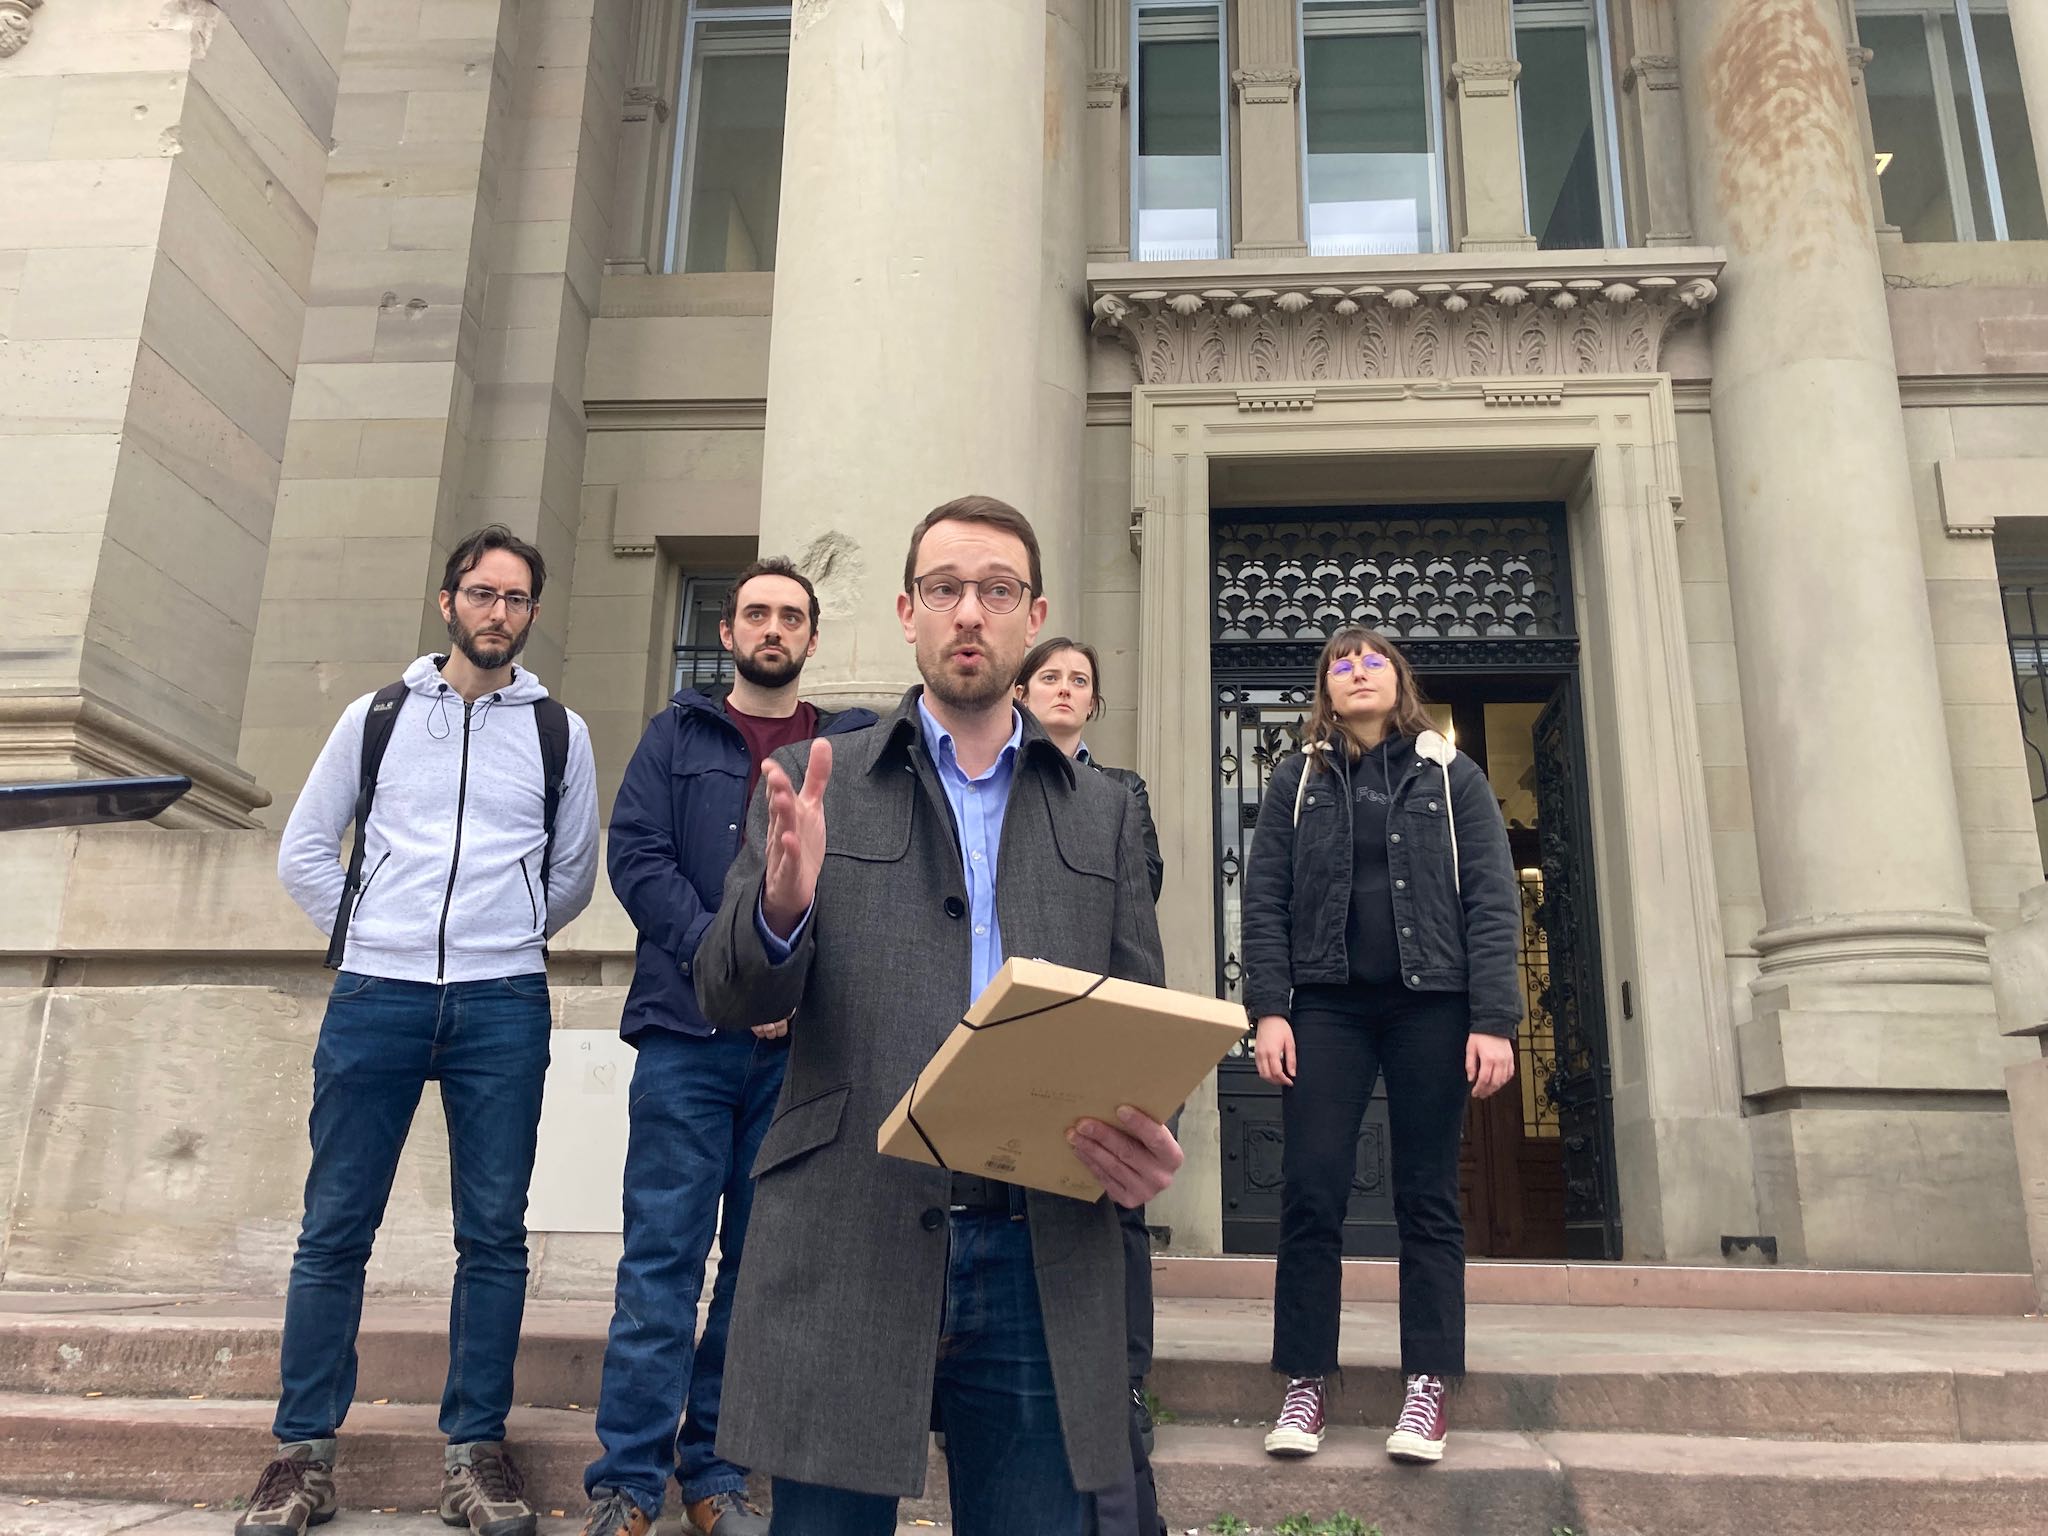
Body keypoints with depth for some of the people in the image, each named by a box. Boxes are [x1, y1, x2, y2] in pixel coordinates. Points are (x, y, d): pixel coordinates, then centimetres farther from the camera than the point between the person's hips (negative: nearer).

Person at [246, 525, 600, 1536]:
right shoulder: (377, 717, 10)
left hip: (503, 1006, 0)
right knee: (335, 1227, 3)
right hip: (375, 997, 0)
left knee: (495, 1233, 2)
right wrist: (365, 933, 8)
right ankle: (304, 1450, 14)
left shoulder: (560, 731, 9)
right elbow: (303, 851, 13)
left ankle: (474, 1448, 12)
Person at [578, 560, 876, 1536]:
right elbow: (636, 855, -1)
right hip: (688, 1033, -1)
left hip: (801, 1045, 1)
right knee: (664, 1256, 0)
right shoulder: (678, 735, 11)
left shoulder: (853, 749, 12)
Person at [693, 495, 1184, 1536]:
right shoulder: (817, 784, 9)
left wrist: (1146, 1145, -10)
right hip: (848, 1250, -1)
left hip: (1042, 1265, 2)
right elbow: (729, 999, 1)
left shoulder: (1101, 814, 14)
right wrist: (782, 906, -22)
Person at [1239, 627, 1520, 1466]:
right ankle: (1305, 1384, 6)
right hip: (1328, 1005, 1)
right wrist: (1269, 1011, -8)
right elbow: (1265, 899, 3)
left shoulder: (1451, 776, 7)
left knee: (1427, 1198, 4)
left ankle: (1426, 1389, 13)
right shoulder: (1298, 781, 9)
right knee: (1310, 1193, -4)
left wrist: (1494, 1020, -10)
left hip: (1431, 1004, 0)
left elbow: (1492, 901, 0)